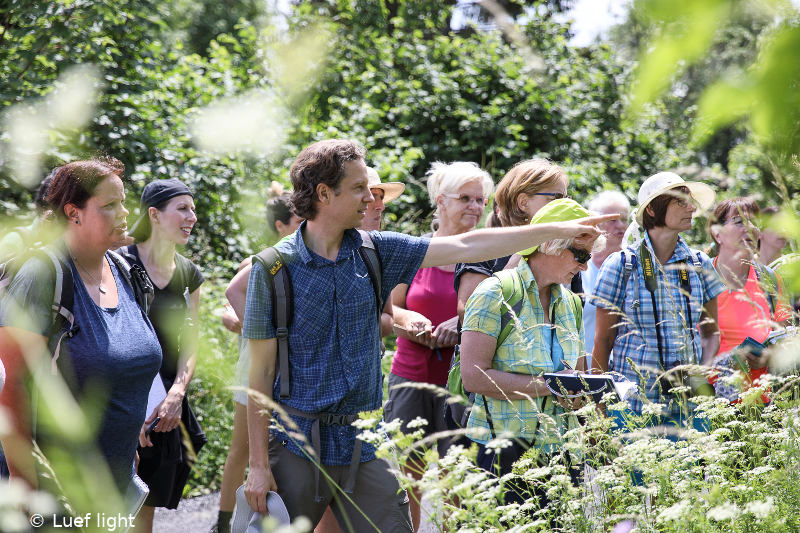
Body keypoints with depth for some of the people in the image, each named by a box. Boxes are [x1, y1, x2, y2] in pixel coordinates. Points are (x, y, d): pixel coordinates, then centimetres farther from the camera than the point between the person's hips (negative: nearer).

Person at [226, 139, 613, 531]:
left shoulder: (375, 251, 5)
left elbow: (465, 247, 7)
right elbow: (261, 373, -6)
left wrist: (560, 231, 7)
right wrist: (259, 465, -9)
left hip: (363, 442, 4)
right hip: (297, 442, -3)